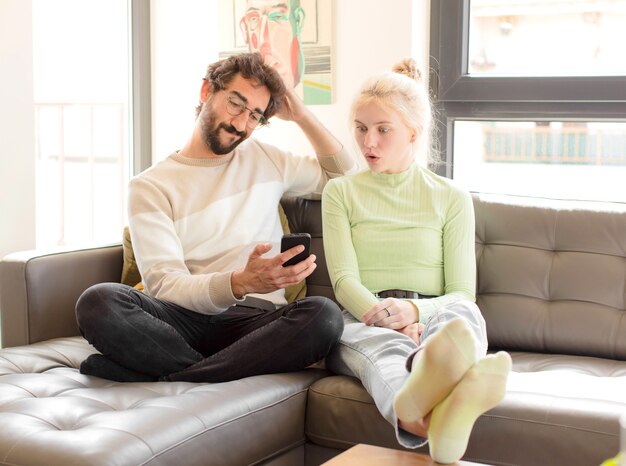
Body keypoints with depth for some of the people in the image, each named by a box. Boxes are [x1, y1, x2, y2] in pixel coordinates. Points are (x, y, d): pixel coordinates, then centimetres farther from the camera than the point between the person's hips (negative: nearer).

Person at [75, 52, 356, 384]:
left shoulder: (265, 160, 21)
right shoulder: (150, 186, 7)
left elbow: (345, 176, 34)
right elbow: (164, 285, -7)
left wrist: (301, 116, 19)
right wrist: (240, 283, -26)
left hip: (255, 318, 3)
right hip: (186, 317, -2)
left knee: (324, 315, -33)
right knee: (98, 302, -32)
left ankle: (160, 376, -28)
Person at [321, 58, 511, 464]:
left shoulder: (451, 198, 15)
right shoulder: (341, 192, 17)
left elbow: (462, 295, 6)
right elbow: (344, 280, 2)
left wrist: (413, 310, -18)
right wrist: (386, 318, -21)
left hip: (431, 320, 1)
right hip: (363, 323, 0)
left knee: (462, 316, -37)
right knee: (383, 346, -39)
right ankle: (418, 412, -77)